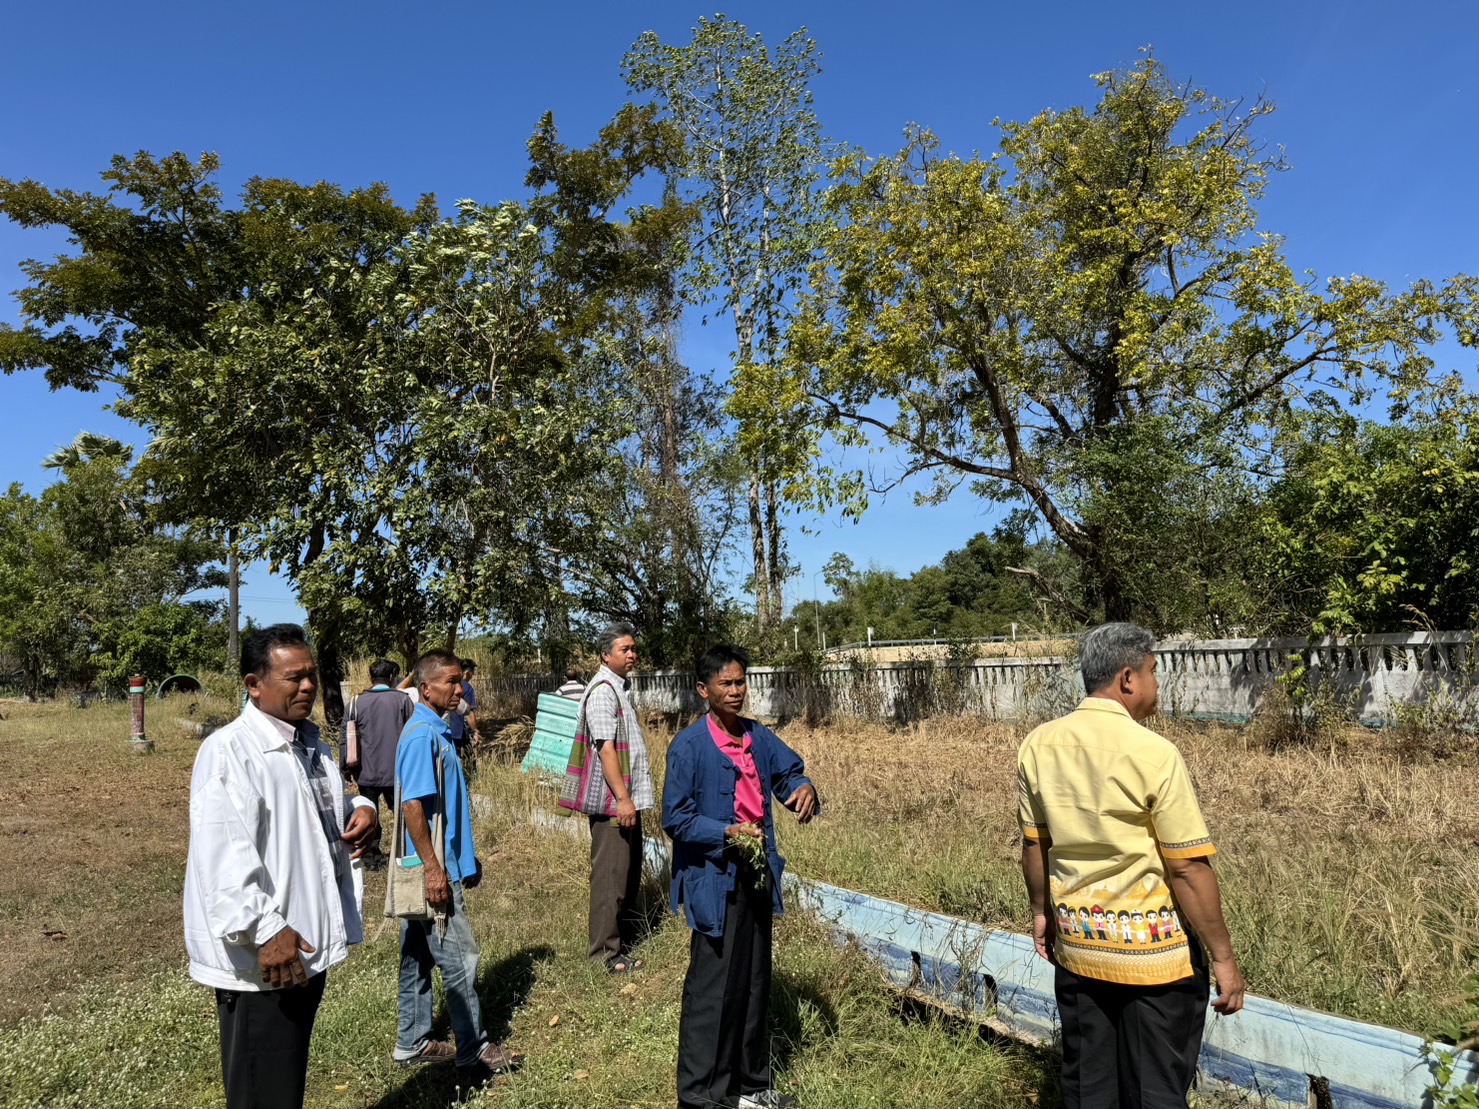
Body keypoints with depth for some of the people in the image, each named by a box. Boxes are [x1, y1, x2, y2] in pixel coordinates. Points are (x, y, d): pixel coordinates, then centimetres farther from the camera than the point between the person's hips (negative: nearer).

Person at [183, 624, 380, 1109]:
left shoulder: (311, 746, 12)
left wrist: (363, 810, 2)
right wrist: (265, 931, -28)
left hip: (307, 949, 9)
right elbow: (222, 856, -25)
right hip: (259, 959, -8)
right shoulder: (228, 751, -18)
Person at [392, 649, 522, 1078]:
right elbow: (412, 806, -22)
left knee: (418, 956, 17)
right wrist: (434, 869, -22)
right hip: (433, 868, -10)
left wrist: (467, 858, 22)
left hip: (440, 864, 10)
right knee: (459, 958, -1)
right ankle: (474, 1051, 10)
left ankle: (412, 1043, 28)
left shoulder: (440, 731, 11)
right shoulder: (421, 736, -19)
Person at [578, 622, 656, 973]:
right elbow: (606, 748, -21)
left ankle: (627, 938, 32)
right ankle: (605, 953, 6)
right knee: (610, 875, -3)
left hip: (629, 797, 10)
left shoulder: (621, 686, 15)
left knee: (630, 871, 19)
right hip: (614, 800, -10)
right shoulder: (602, 691, -15)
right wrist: (622, 798, -23)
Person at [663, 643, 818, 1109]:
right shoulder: (689, 746, -14)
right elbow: (676, 818, -14)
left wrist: (804, 787, -14)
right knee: (712, 988, 2)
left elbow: (789, 770, 9)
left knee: (755, 983, 18)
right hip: (715, 882, -7)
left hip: (756, 876, 7)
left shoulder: (758, 737, 5)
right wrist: (728, 833, -23)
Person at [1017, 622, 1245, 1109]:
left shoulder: (1038, 745, -4)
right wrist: (1223, 957, -6)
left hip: (1076, 946, 5)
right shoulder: (1153, 754, -20)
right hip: (1154, 953, -5)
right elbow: (1189, 870, -17)